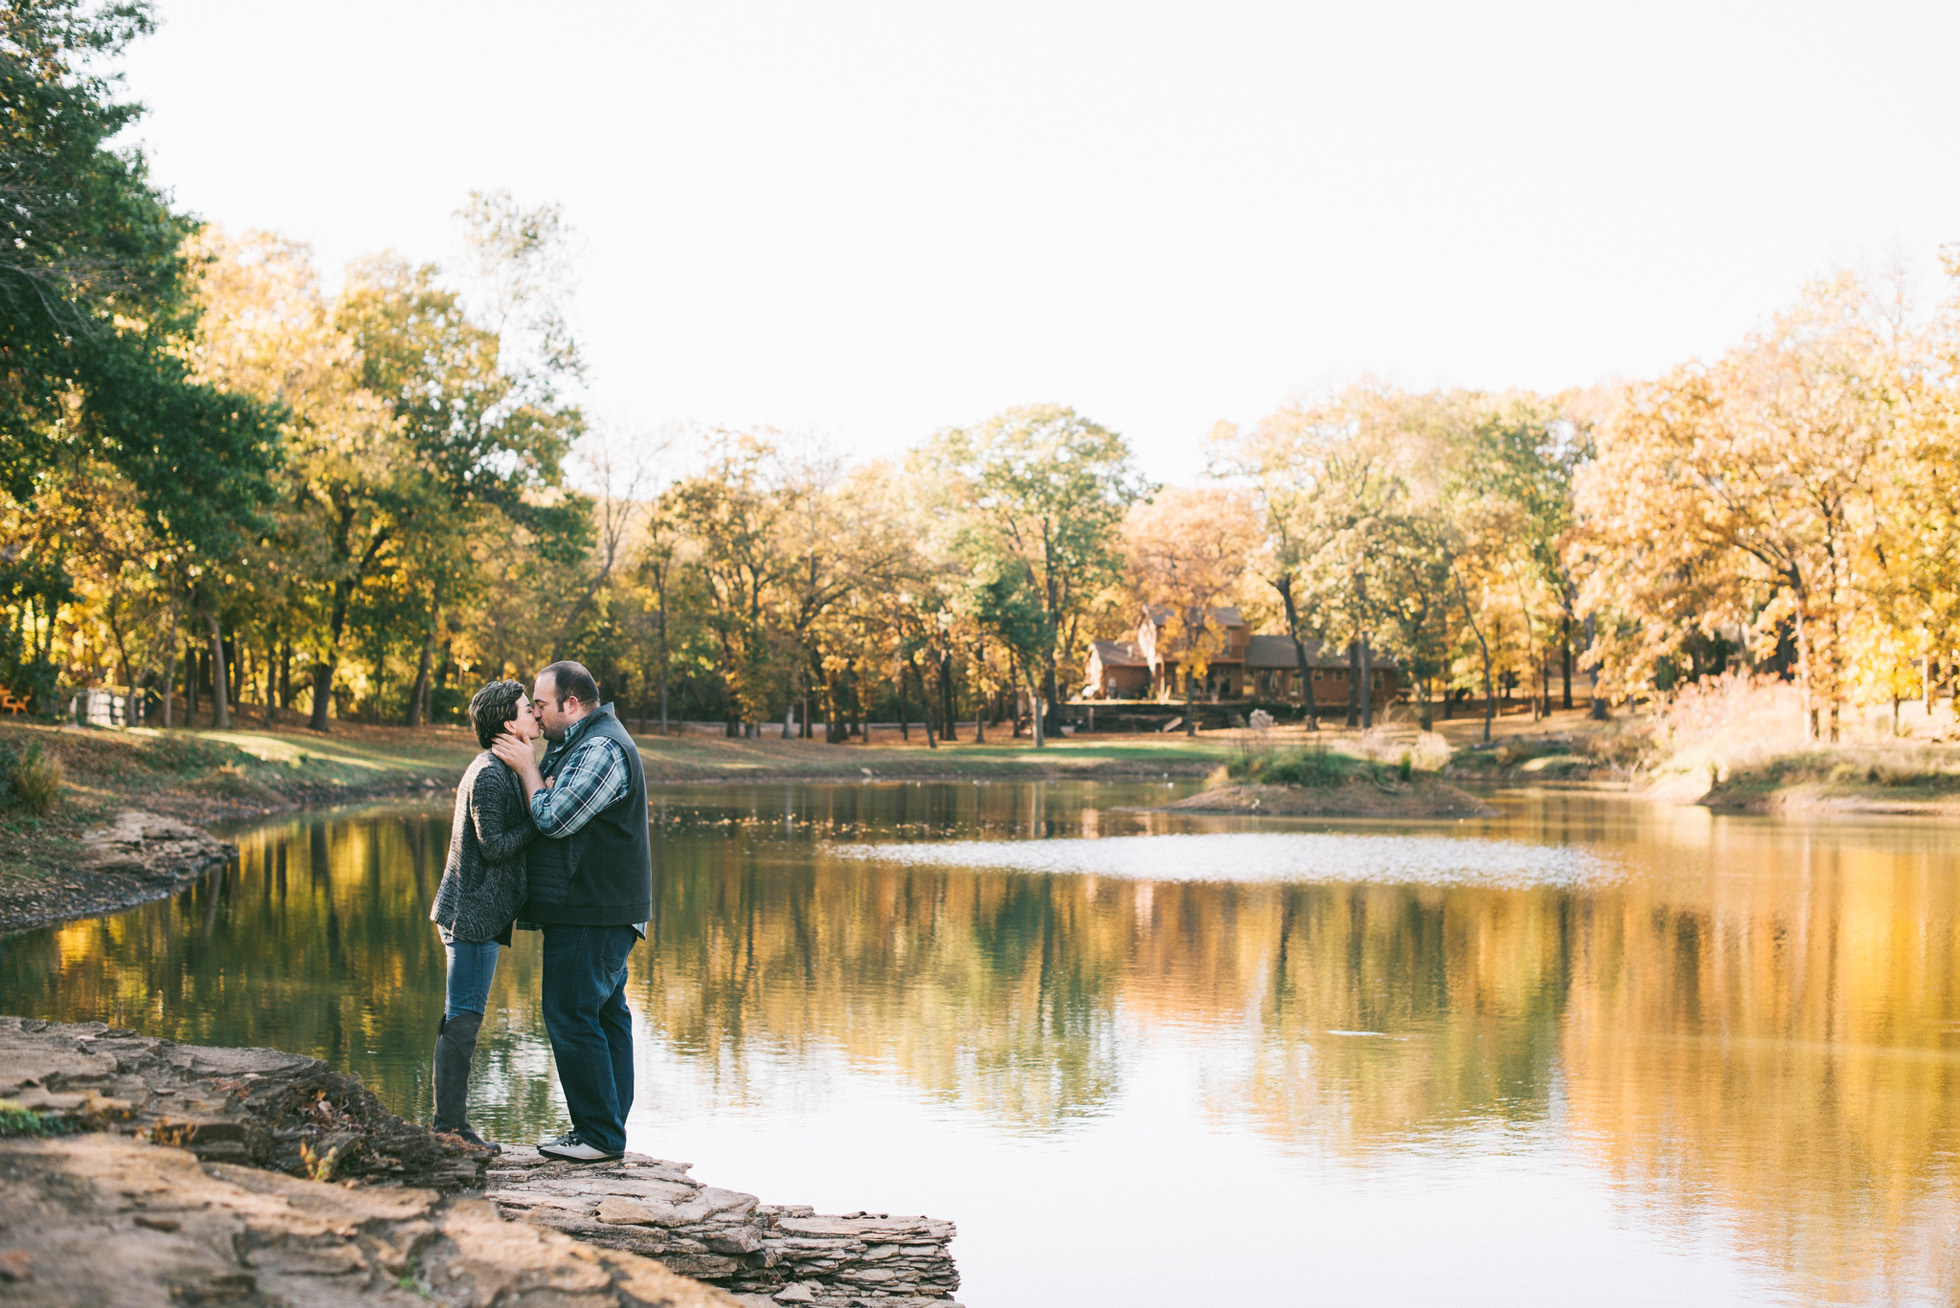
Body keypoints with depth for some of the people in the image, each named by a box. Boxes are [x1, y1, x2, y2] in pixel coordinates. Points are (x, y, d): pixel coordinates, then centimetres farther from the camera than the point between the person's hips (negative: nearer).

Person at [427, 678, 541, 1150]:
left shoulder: (499, 769, 17)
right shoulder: (490, 775, -15)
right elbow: (494, 846, -19)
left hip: (472, 912, 11)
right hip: (474, 914, -11)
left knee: (463, 1017, 13)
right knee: (462, 1019, -7)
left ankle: (451, 1125, 19)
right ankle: (451, 1128, -3)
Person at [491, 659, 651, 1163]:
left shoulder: (602, 749, -17)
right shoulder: (582, 743, 18)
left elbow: (554, 818, -21)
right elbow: (554, 808, 22)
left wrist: (526, 767, -8)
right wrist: (531, 766, 6)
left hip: (591, 912, -11)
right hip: (599, 909, 11)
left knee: (572, 1015, -8)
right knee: (605, 1014, 12)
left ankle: (601, 1134, -5)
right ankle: (608, 1127, 18)